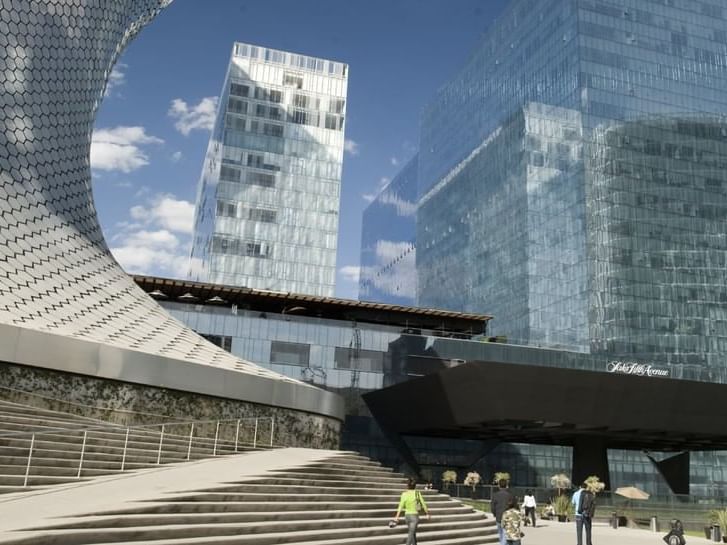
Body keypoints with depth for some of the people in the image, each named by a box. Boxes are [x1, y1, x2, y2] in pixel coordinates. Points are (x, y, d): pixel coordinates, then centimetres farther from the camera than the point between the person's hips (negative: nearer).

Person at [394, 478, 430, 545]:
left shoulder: (404, 494, -4)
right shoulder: (417, 493, -5)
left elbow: (401, 506, -12)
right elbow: (423, 504, 0)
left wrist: (397, 517, -14)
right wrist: (427, 514, 11)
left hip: (407, 515, 3)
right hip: (414, 515, -3)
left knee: (413, 533, 21)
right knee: (411, 534, -6)